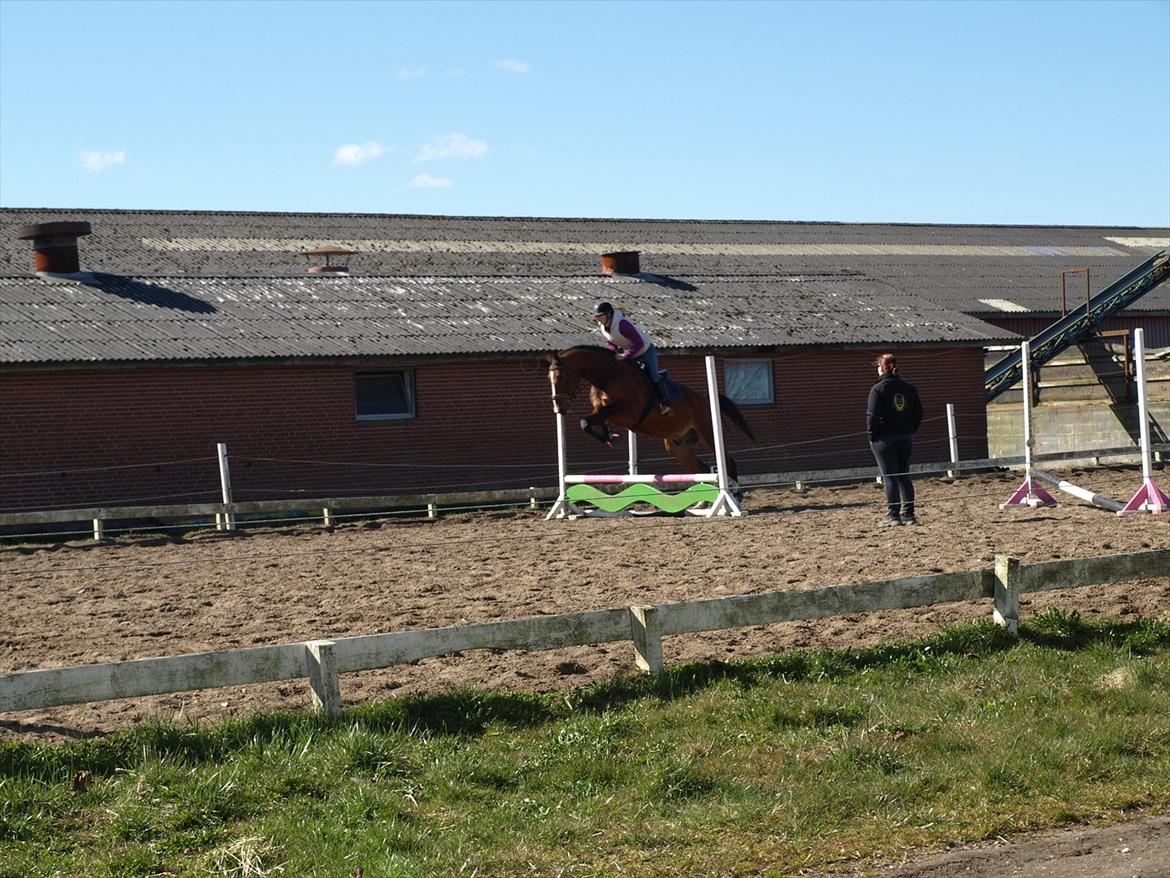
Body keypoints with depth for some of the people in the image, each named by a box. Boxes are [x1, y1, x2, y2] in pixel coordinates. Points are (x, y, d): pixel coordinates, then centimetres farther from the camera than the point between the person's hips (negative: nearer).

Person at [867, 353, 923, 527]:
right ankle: (908, 514, 11)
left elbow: (873, 415, -16)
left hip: (884, 438, -5)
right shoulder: (909, 388, 7)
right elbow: (918, 413, 7)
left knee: (889, 477, -2)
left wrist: (871, 433, -4)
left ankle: (893, 515, -3)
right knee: (904, 476, 12)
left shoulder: (878, 389, -11)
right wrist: (911, 431, 12)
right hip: (906, 438, 5)